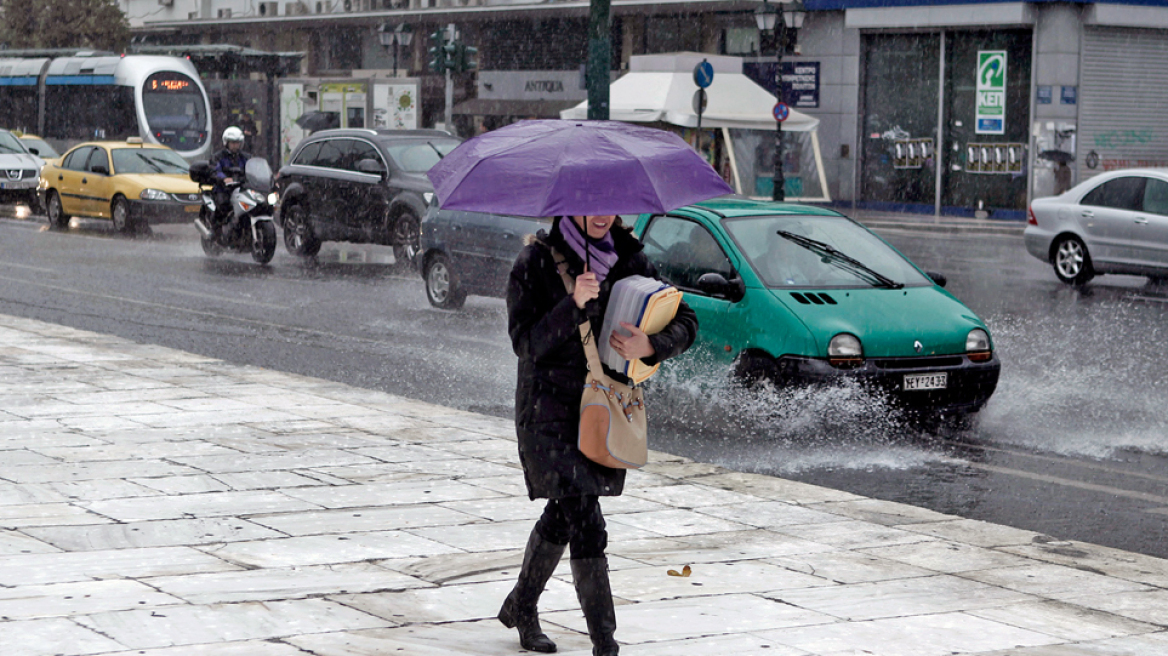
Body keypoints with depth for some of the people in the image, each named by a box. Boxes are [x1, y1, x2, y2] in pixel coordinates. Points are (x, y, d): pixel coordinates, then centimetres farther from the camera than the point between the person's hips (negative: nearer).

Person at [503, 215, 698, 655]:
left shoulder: (627, 261, 4)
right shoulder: (536, 262, -8)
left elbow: (685, 321, 2)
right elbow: (525, 343, -15)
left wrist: (651, 346, -19)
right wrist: (573, 304, -28)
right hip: (549, 407, -5)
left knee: (564, 515, 16)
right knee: (584, 521, -12)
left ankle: (520, 607, 38)